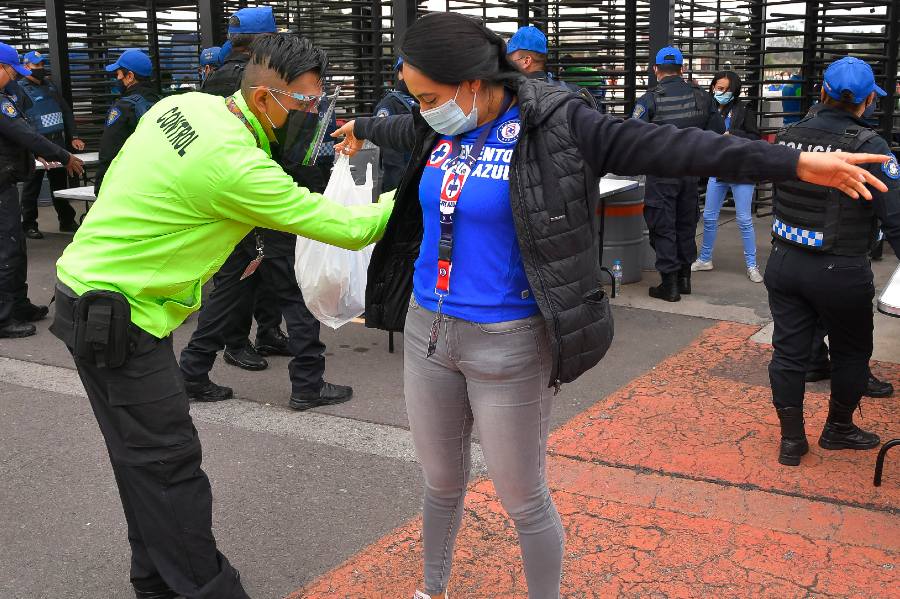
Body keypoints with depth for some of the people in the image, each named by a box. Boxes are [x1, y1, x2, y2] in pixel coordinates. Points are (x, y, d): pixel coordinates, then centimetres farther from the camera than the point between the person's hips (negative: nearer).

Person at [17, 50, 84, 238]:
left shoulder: (50, 86, 17)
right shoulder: (20, 89, -5)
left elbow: (67, 112, 20)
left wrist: (73, 137, 10)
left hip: (58, 143, 6)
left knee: (60, 183, 14)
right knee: (32, 186, 2)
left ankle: (67, 220, 24)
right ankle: (29, 225, 10)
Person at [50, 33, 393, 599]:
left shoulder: (184, 104, 0)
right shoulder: (237, 167, -26)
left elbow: (117, 174, 15)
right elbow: (346, 228, -20)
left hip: (91, 286, 10)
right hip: (115, 317, -10)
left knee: (146, 456, 17)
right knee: (170, 461, -4)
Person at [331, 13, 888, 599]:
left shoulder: (554, 125, -15)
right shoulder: (441, 125, 3)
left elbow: (665, 145, -22)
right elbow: (402, 130, 27)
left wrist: (796, 162, -28)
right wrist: (360, 128, 50)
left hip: (508, 343, -6)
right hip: (426, 330, 6)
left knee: (523, 500, 8)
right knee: (442, 483, 22)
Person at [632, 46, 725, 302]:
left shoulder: (649, 100, -12)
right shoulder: (700, 96, 1)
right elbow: (718, 128, 5)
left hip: (661, 173, -4)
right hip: (691, 172, 4)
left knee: (663, 227, 3)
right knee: (686, 224, 17)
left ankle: (669, 284, 5)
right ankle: (684, 277, 26)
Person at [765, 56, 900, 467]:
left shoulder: (787, 137, 0)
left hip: (784, 263, 4)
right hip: (841, 272, -4)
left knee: (788, 351, 11)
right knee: (851, 353, 18)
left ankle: (791, 440, 19)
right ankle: (838, 430, 34)